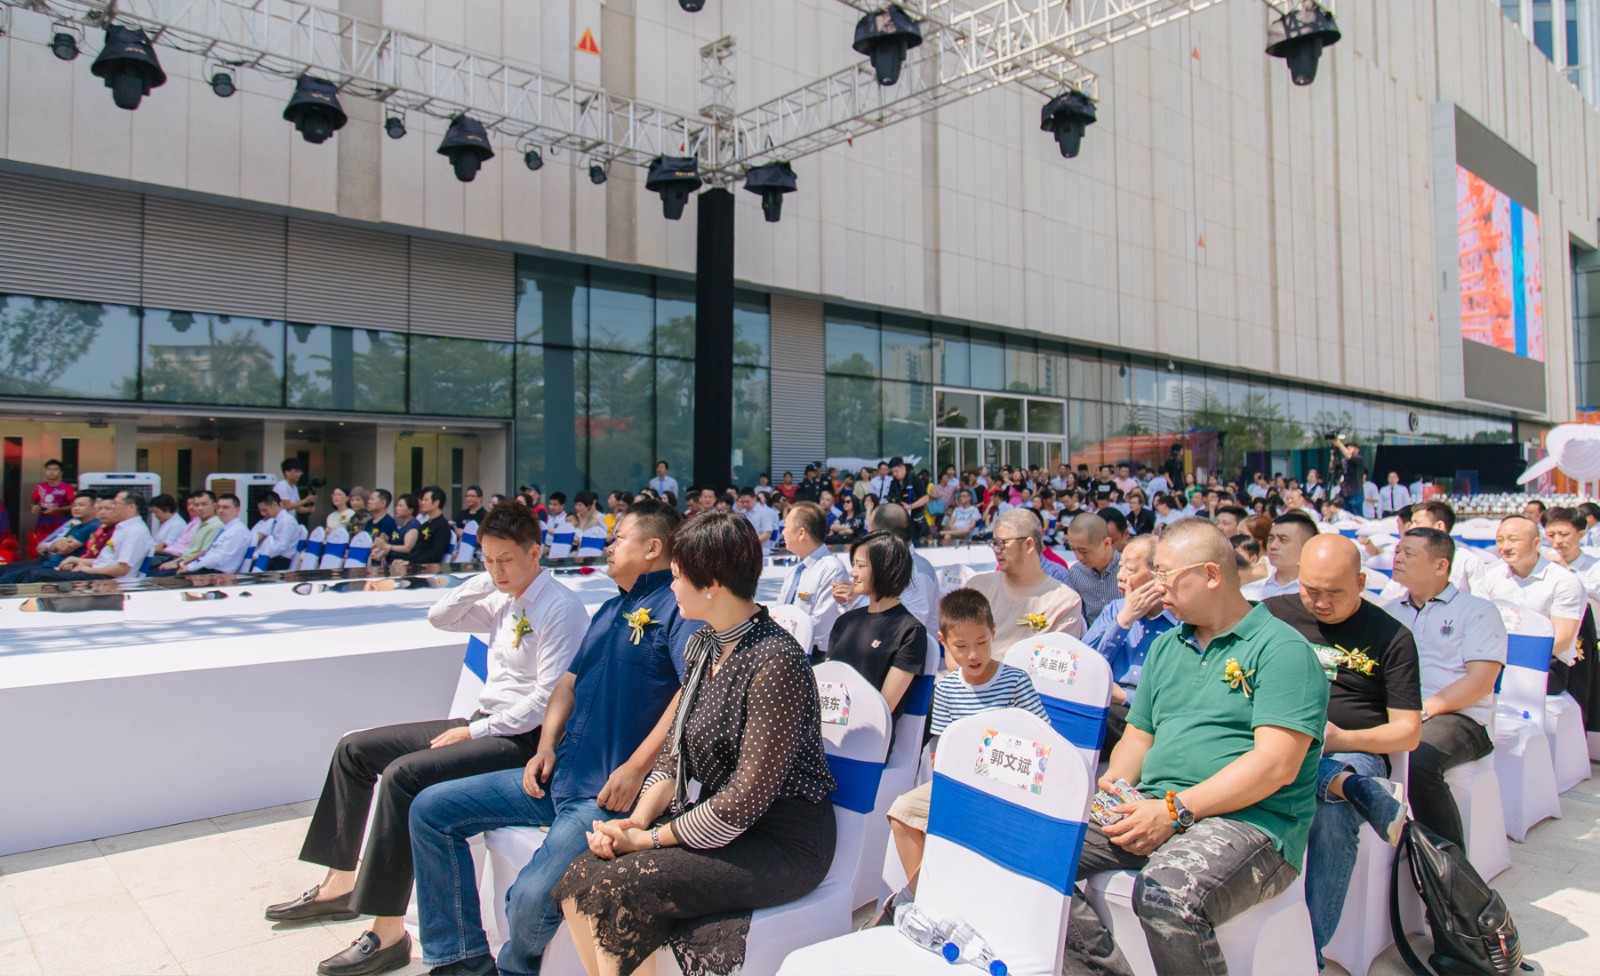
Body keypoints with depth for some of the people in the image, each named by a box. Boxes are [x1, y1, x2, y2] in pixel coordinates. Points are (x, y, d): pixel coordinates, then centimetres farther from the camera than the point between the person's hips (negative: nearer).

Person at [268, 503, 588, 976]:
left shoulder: (560, 608, -16)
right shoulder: (505, 601, 11)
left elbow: (550, 699, -21)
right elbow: (439, 618, 18)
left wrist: (474, 732, -18)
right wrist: (485, 581, 5)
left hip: (524, 738, -10)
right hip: (486, 724, 10)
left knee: (403, 774, -28)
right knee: (355, 749, 10)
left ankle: (388, 933, -19)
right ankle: (341, 884, 21)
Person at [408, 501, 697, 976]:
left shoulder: (678, 605, -10)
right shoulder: (611, 609, 20)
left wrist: (636, 768, -23)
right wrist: (546, 745, 7)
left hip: (609, 791, -9)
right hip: (559, 775, 10)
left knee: (532, 898, -27)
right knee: (430, 810, 7)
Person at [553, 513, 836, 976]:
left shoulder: (775, 661, -22)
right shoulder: (702, 645, 7)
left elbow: (748, 798, -21)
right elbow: (674, 752, 11)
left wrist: (648, 840, -15)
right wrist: (637, 820, -6)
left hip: (784, 844, -8)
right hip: (714, 817, 8)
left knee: (620, 887, -23)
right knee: (581, 878, -11)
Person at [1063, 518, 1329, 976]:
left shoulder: (1281, 648, -4)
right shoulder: (1165, 646, 20)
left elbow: (1277, 765, -15)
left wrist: (1176, 809, -19)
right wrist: (1110, 787, 1)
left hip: (1249, 820, -7)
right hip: (1157, 812, 7)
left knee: (1165, 894, -36)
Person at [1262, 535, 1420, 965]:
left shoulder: (1390, 636, 7)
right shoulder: (1272, 614, 11)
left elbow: (1409, 732, 5)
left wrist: (1342, 739, -12)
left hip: (1352, 754, -1)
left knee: (1332, 815, -34)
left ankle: (1310, 948, -25)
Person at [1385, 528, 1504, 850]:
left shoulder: (1477, 611, 8)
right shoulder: (1390, 612, 24)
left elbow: (1480, 682, -4)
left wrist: (1423, 709, -15)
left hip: (1458, 718, -4)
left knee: (1418, 761, -37)